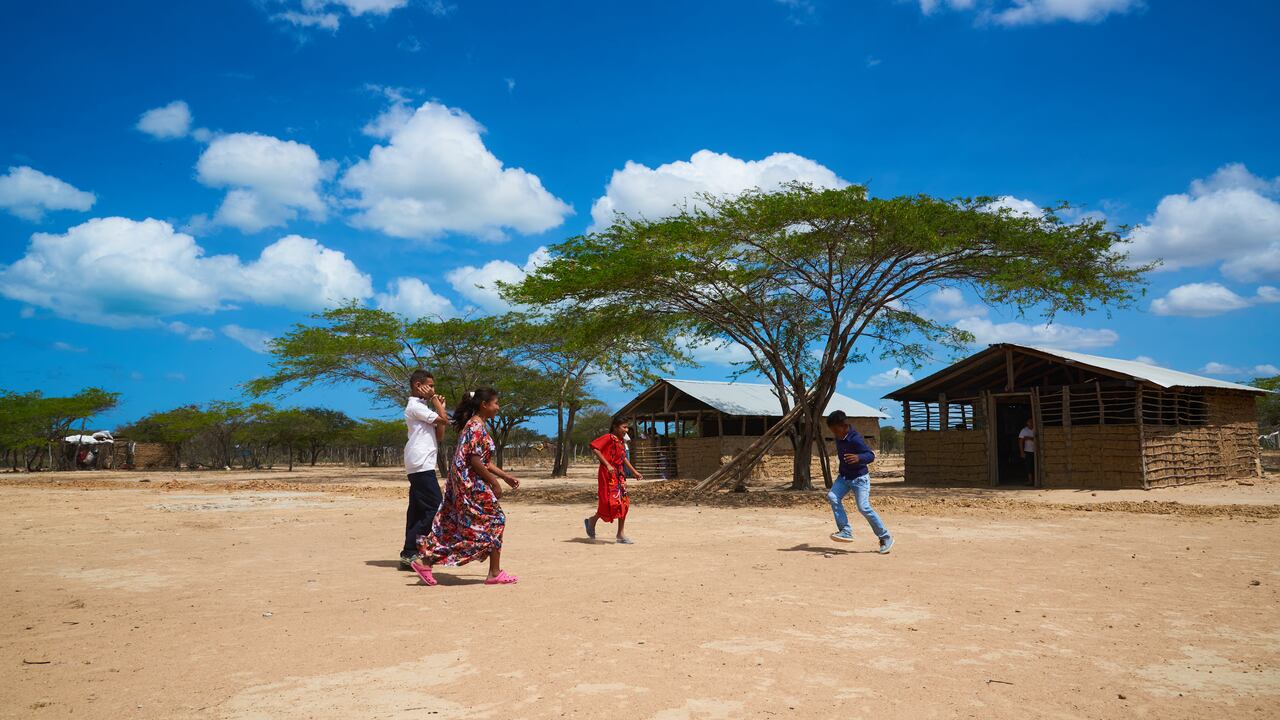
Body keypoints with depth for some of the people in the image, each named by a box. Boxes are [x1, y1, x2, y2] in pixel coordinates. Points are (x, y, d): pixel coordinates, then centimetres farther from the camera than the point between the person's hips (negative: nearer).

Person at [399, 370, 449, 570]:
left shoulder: (421, 408, 23)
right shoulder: (415, 406, -7)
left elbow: (440, 436, 18)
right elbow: (444, 420, -13)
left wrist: (439, 406, 15)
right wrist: (434, 399, -3)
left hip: (418, 466, 10)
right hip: (422, 464, -10)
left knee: (418, 510, 9)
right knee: (434, 508, -12)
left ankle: (410, 554, 10)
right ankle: (410, 552, -11)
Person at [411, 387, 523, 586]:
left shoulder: (476, 425, 16)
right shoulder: (477, 426, -16)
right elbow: (475, 461, -21)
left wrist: (506, 476, 21)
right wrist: (495, 482, -16)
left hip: (465, 484, 10)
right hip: (472, 485, -10)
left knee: (453, 525, 11)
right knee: (494, 521, -1)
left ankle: (425, 562, 11)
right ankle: (495, 573, 4)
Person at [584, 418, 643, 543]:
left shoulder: (621, 441, 14)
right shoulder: (608, 438, -11)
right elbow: (594, 448, -22)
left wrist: (635, 472, 24)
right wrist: (607, 465, -24)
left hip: (619, 474, 8)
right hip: (608, 474, -8)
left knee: (624, 504, 4)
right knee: (611, 502, -10)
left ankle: (621, 534, 10)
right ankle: (592, 520, 15)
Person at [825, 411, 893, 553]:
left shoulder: (855, 439, -24)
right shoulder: (839, 437, 2)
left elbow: (871, 455, -32)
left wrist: (858, 458, -51)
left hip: (859, 478, -8)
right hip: (844, 477, 8)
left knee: (864, 507, -14)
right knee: (832, 497, -13)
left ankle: (885, 537, 2)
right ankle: (846, 532, -10)